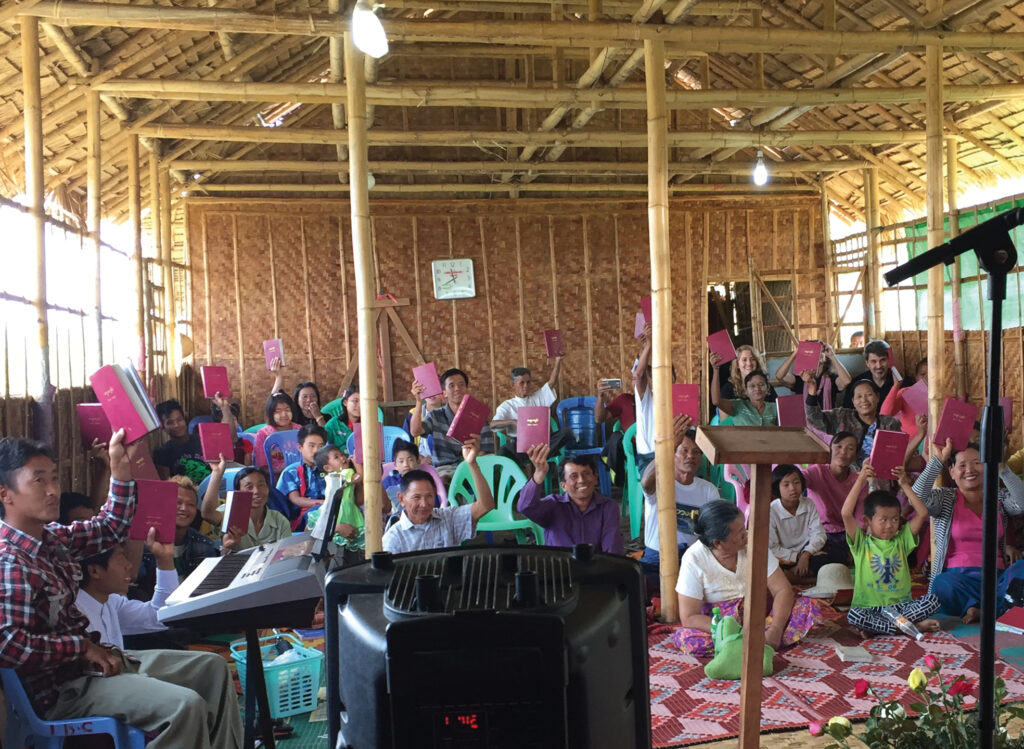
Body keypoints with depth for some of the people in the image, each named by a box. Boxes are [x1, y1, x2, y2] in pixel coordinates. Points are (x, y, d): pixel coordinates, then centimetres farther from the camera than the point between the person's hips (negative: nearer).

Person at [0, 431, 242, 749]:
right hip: (62, 686, -10)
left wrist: (120, 469, 4)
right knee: (186, 705, -27)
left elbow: (110, 529, 16)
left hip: (90, 659, 10)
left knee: (212, 667, 14)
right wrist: (84, 646, -20)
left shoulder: (53, 537, 5)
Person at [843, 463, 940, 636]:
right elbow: (846, 514, -14)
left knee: (932, 599, -22)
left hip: (901, 605, 3)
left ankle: (876, 626, -26)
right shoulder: (861, 543, 2)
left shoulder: (901, 540, 11)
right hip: (869, 607, -3)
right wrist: (860, 481, -13)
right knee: (853, 615, -34)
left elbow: (922, 514, 2)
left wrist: (905, 484, -1)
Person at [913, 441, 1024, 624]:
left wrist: (1001, 467, -10)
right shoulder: (945, 499, 12)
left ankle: (981, 610, -27)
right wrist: (937, 460, -9)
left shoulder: (999, 497, 18)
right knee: (944, 585, -38)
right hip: (957, 575, -2)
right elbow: (917, 499, -10)